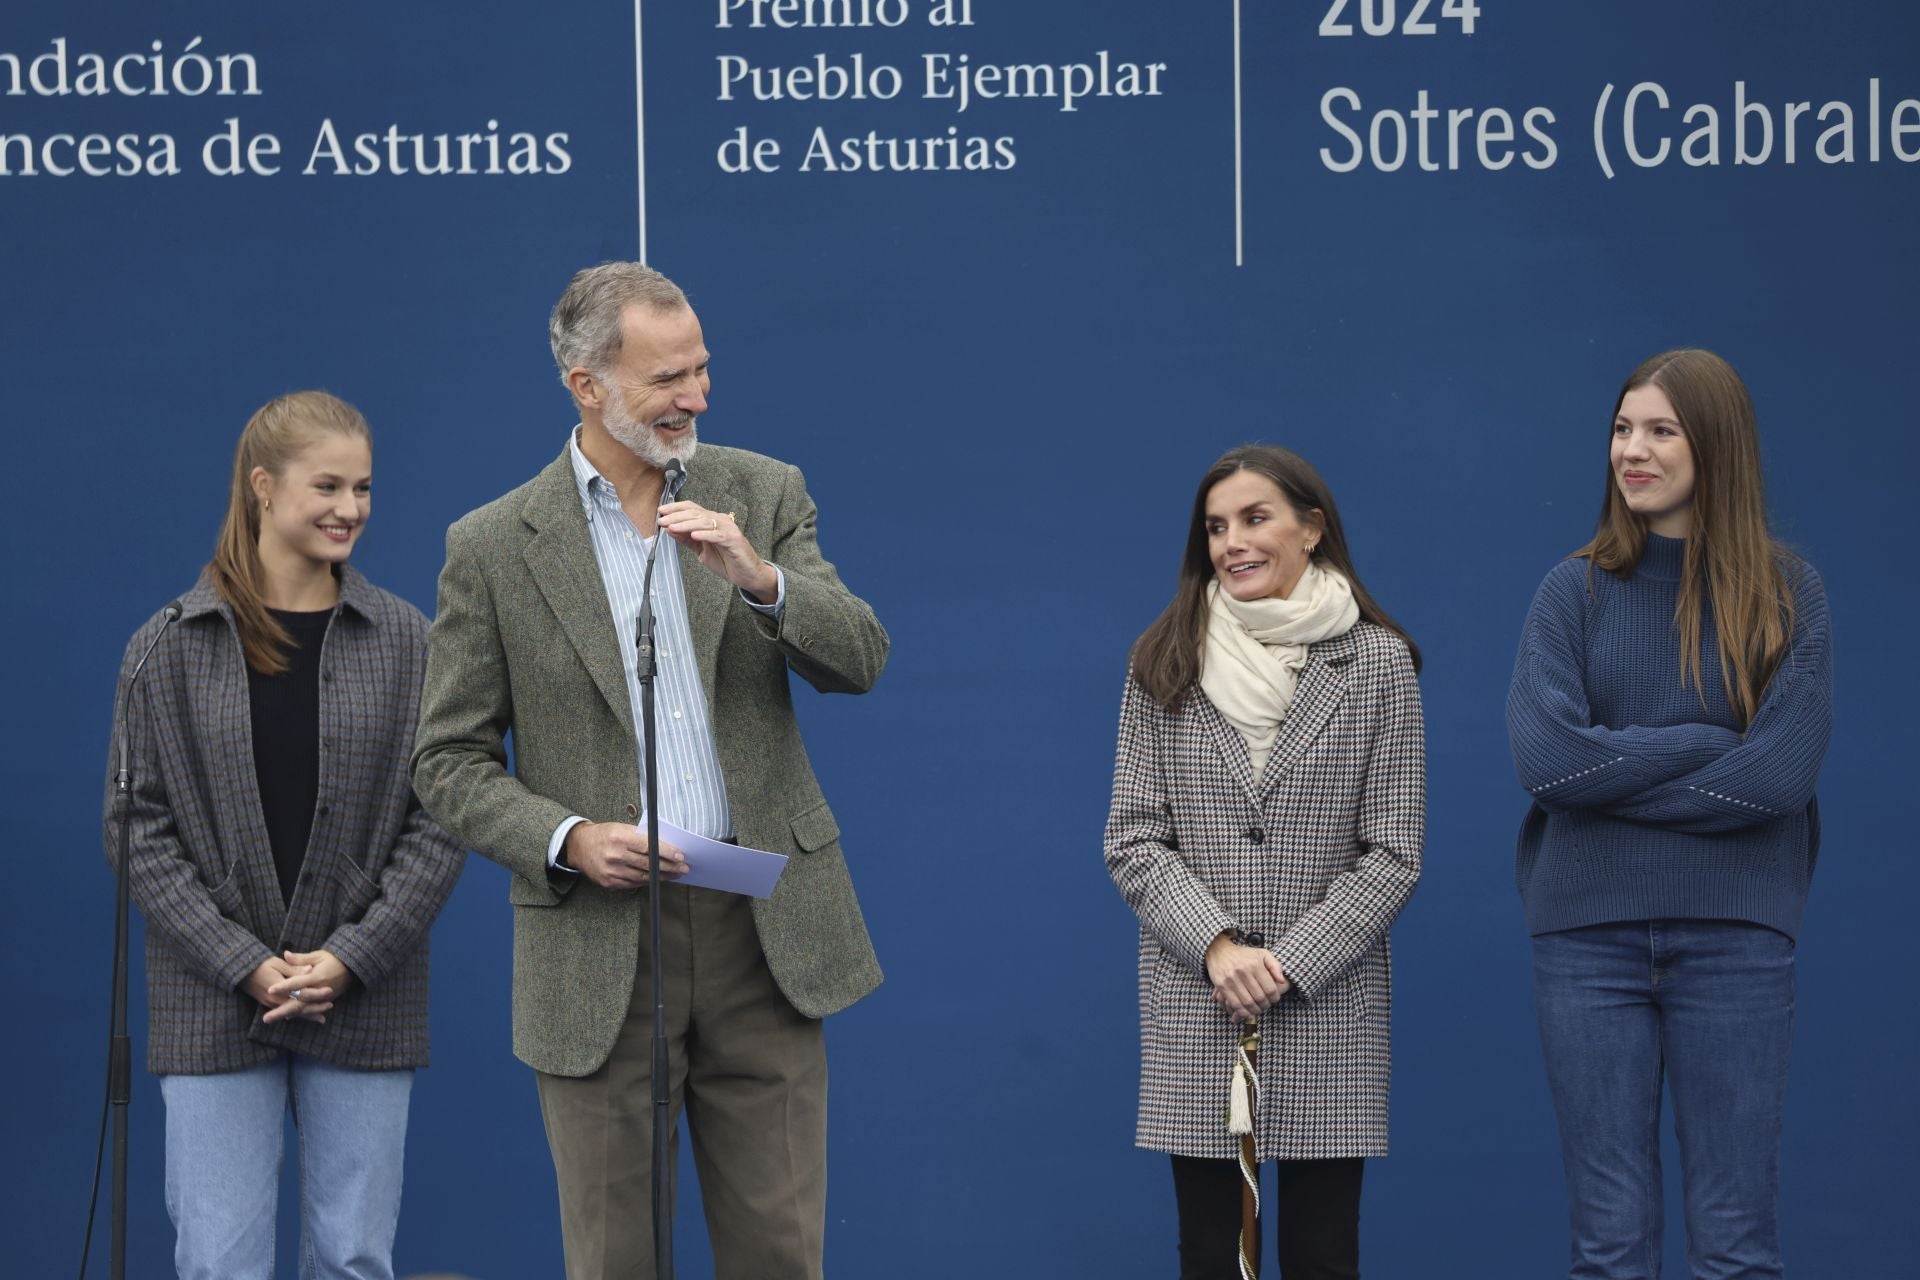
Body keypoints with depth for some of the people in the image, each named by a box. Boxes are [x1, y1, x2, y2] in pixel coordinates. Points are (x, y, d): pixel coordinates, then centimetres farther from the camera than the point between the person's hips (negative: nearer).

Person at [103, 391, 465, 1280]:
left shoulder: (403, 641, 4)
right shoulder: (170, 647, 1)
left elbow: (440, 820, 1)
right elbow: (138, 829, -1)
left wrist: (352, 957, -11)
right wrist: (247, 966, -11)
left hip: (364, 1000, 1)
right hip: (214, 1005, -1)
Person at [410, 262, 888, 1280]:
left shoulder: (761, 496, 6)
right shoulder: (495, 546, 0)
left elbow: (859, 661, -2)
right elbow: (447, 761, 1)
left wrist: (759, 577, -19)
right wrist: (568, 840, -14)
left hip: (763, 928, 2)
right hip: (600, 946, -2)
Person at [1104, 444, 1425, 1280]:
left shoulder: (1377, 662, 0)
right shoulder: (1165, 665, 5)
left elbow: (1393, 852, -2)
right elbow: (1133, 839, 3)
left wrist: (1290, 964, -11)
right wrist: (1217, 948, -12)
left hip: (1329, 1006, -1)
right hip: (1193, 1011, 1)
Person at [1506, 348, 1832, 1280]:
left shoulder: (1786, 595, 2)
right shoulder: (1574, 593, 4)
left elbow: (1781, 775, -11)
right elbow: (1545, 758, -10)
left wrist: (1616, 768, -9)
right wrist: (1712, 746, -10)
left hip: (1733, 933, -1)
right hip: (1589, 932, 1)